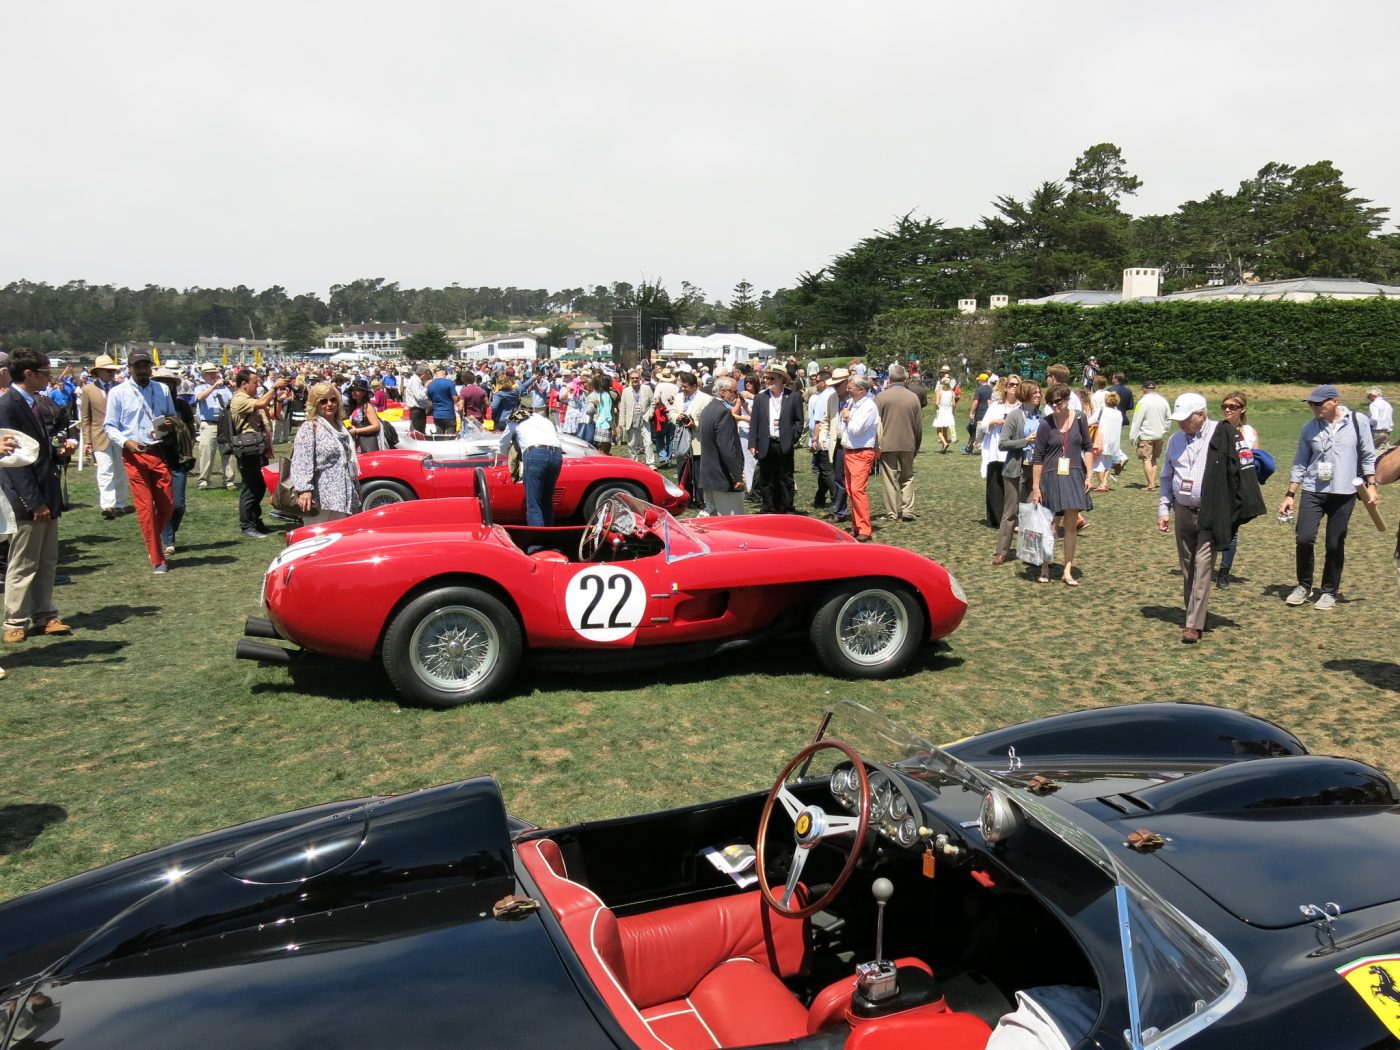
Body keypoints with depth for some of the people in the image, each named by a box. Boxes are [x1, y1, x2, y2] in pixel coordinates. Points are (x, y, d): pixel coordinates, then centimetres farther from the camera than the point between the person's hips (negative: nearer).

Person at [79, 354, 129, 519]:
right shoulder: (88, 390, 4)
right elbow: (85, 418, 4)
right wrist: (87, 440, -2)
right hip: (100, 437, -2)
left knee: (120, 472, 8)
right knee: (105, 472, -11)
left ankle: (120, 504, 17)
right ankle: (107, 505, -16)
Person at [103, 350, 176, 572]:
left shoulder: (163, 390, 8)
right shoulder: (118, 393, 0)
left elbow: (173, 417, 20)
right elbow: (109, 426, 2)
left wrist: (169, 424, -3)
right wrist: (126, 442, -16)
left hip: (159, 453, 3)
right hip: (134, 455, -3)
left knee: (168, 505, 3)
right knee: (145, 507, -3)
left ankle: (153, 542, 31)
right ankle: (157, 559, 4)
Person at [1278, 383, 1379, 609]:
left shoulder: (1357, 422, -1)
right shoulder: (1309, 428, 4)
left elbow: (1368, 457, 5)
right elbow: (1300, 464, 9)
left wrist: (1371, 485, -1)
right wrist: (1290, 495, 6)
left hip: (1344, 493, -1)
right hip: (1313, 492, 1)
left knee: (1335, 545, 3)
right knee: (1304, 538, -11)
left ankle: (1330, 591, 20)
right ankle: (1304, 585, 10)